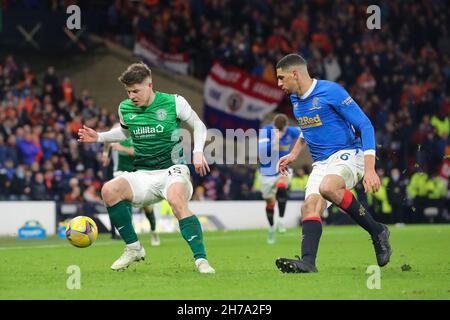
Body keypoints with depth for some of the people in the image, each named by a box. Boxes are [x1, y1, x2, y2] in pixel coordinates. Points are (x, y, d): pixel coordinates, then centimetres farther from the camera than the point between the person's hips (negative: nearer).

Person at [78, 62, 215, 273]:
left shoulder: (174, 103, -5)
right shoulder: (125, 109, 6)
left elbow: (198, 126, 8)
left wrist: (198, 152, -8)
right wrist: (99, 137, 14)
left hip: (172, 169, -4)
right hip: (143, 175, 4)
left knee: (177, 201, -38)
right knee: (109, 190, -24)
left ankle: (201, 259, -35)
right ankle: (133, 248, -8)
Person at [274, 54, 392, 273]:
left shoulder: (330, 91, -12)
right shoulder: (295, 99, 13)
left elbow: (365, 125, -14)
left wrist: (369, 169, -22)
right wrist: (293, 154, 18)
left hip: (347, 154, -7)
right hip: (321, 163, 7)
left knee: (327, 187, -36)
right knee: (310, 206, -18)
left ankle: (377, 232, -20)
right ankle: (308, 263, -32)